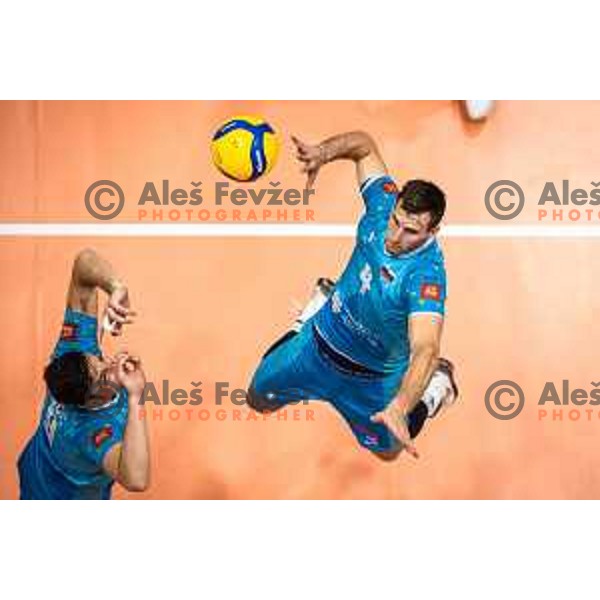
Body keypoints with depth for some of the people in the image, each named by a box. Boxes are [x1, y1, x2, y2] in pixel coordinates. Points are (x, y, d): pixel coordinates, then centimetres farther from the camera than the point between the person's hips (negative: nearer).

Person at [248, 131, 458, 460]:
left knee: (387, 449, 20)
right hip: (319, 343, 4)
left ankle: (438, 383, 42)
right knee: (259, 400, 23)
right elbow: (365, 144, -8)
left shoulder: (426, 275, -40)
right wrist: (323, 153, -29)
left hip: (373, 377, -4)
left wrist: (399, 408, -68)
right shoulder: (385, 202, -24)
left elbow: (425, 348, -51)